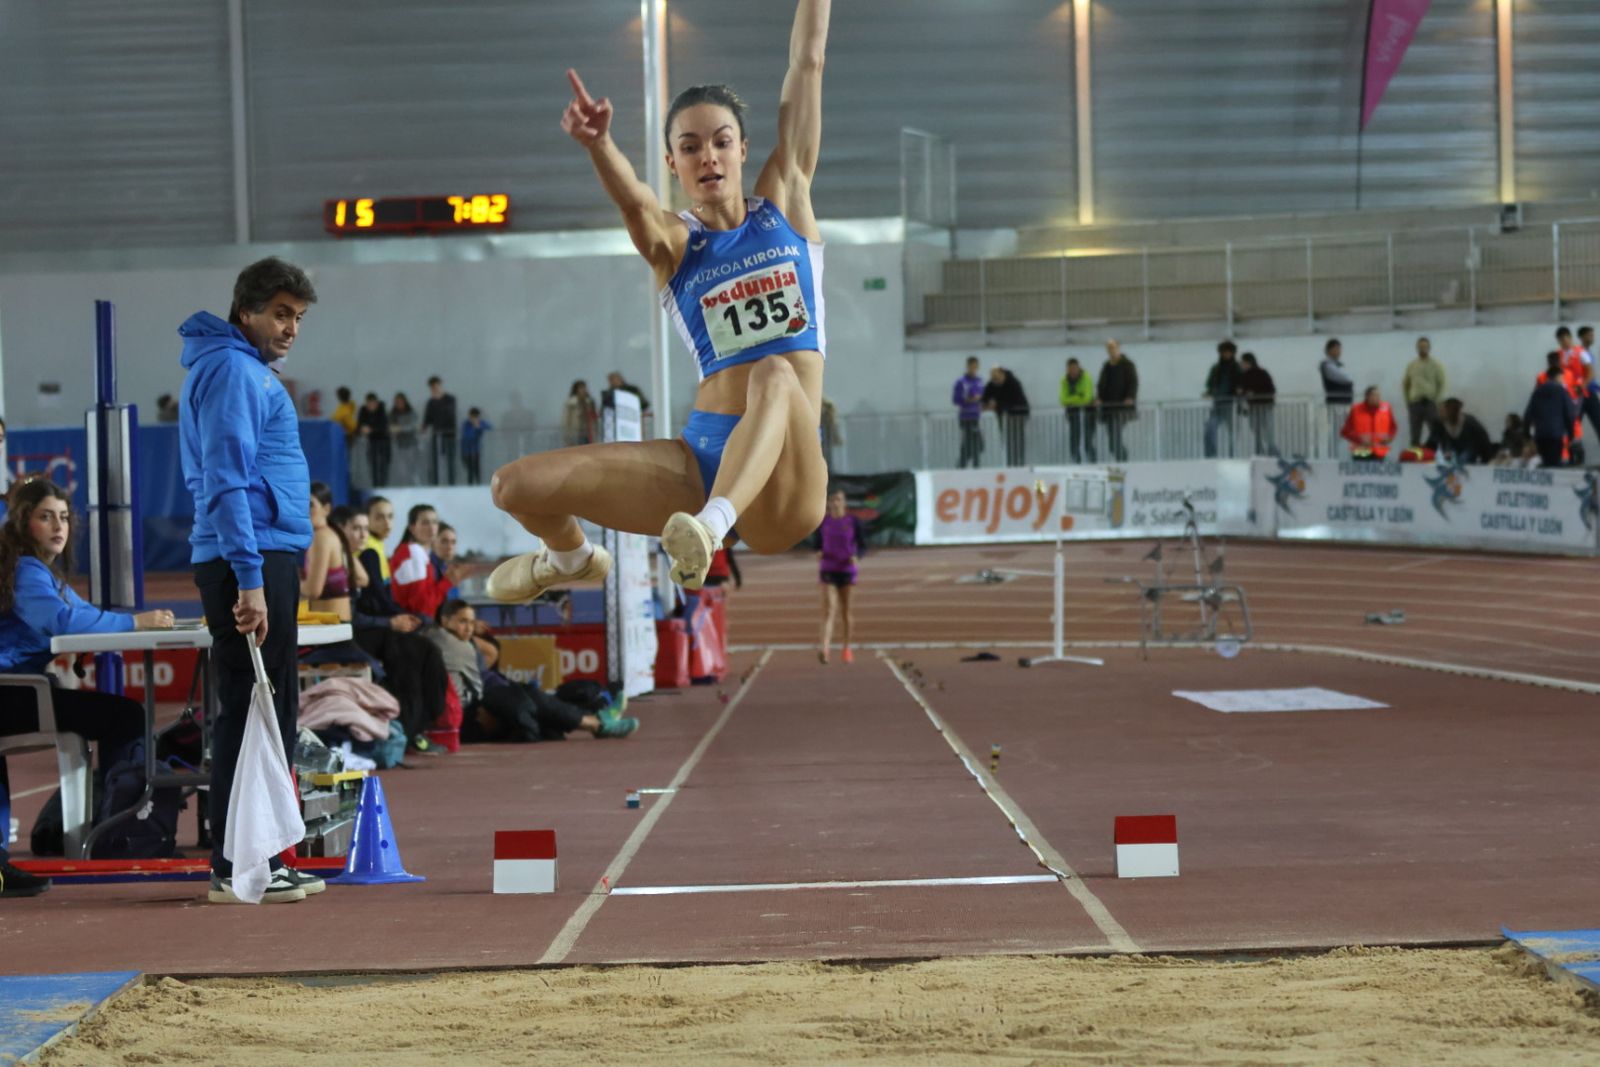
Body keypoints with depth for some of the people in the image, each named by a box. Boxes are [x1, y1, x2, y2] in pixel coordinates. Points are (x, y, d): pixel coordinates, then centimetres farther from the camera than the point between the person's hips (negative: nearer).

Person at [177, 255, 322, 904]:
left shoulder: (250, 369, 20)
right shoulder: (232, 369, -11)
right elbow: (227, 481, -20)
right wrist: (250, 581, -24)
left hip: (265, 559, 11)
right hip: (251, 560, -11)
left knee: (272, 711, 13)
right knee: (252, 711, -9)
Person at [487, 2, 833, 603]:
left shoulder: (785, 203, 10)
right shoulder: (673, 243, 5)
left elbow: (807, 64, 6)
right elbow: (635, 203, -21)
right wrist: (598, 145, -42)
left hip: (782, 480, -2)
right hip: (702, 459, 2)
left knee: (776, 375, -34)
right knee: (516, 486, -8)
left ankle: (709, 528, -54)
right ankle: (572, 559, 27)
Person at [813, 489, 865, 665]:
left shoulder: (853, 522, -1)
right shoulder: (823, 522, 3)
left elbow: (863, 546, 2)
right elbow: (817, 543, 12)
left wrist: (856, 556, -19)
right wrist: (818, 553, -11)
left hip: (847, 570, 0)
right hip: (828, 570, 0)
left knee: (846, 610, 10)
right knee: (829, 608, -15)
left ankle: (847, 648, 26)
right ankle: (824, 648, -28)